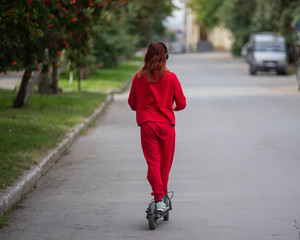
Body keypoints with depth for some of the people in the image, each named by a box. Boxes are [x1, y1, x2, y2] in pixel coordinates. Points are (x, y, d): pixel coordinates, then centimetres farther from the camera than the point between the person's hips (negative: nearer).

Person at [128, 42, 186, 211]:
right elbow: (181, 103, -2)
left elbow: (132, 103, 8)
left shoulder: (139, 78, 0)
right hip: (166, 123, 0)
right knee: (165, 162, 14)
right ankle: (162, 194, 25)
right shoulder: (171, 77, -5)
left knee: (153, 161, -1)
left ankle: (158, 199, -13)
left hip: (147, 124, 1)